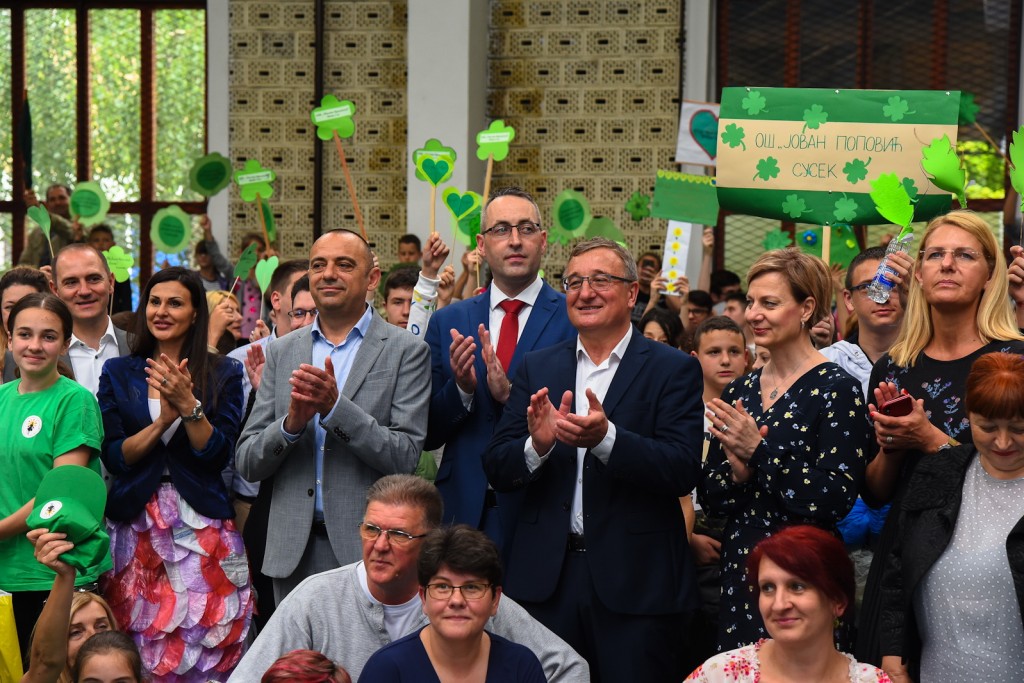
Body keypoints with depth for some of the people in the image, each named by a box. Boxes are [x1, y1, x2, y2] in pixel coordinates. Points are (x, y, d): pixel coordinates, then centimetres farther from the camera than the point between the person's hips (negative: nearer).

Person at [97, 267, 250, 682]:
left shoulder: (223, 374, 4)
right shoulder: (118, 373, 8)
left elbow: (218, 454, -4)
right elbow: (114, 456, 0)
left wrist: (189, 406, -18)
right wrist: (164, 419, -14)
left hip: (203, 526, -1)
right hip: (136, 525, 1)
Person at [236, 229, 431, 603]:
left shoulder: (406, 351, -1)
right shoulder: (282, 351, 11)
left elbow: (405, 457, -9)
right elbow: (247, 463, 7)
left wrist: (335, 407, -19)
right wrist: (292, 422, -13)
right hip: (293, 549, 3)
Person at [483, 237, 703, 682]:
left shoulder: (673, 370, -1)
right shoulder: (537, 369, 10)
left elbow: (684, 472, -12)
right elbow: (497, 471, 4)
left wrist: (606, 437, -26)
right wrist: (537, 444, -18)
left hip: (638, 580, -3)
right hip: (546, 578, 3)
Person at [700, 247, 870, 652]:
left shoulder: (837, 389, -9)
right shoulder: (738, 392, 10)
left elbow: (836, 500, -18)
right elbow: (710, 498, 9)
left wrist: (759, 451, -21)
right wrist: (738, 471, -11)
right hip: (738, 571, 6)